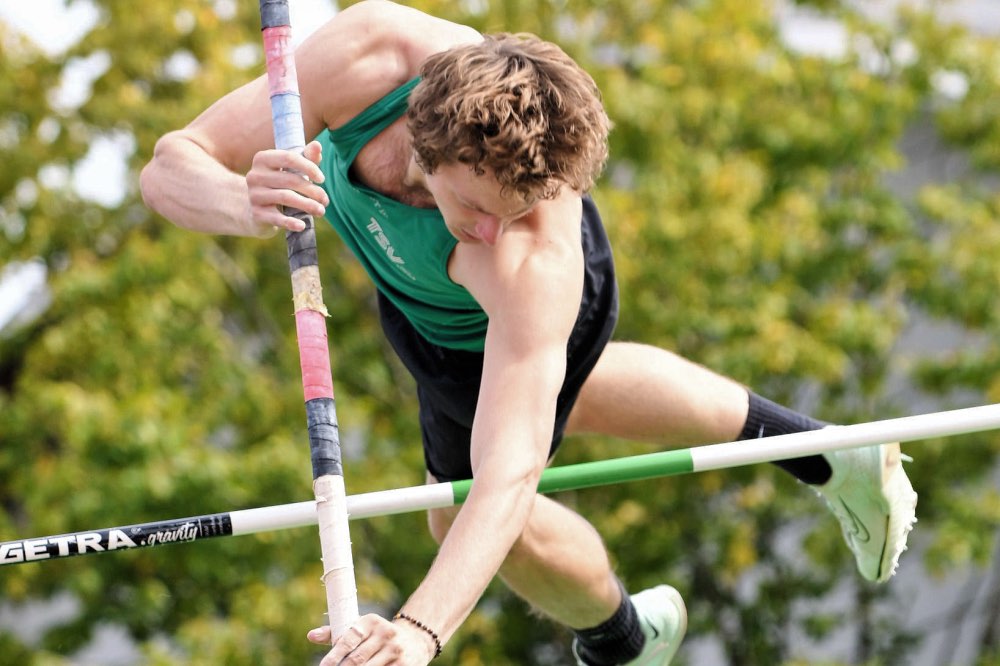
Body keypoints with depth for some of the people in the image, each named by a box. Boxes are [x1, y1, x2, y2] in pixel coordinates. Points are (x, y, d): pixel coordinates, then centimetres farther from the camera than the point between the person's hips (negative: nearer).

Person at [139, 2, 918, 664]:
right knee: (565, 393, 33)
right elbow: (172, 167, -35)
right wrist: (244, 203, -58)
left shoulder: (537, 264, -50)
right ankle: (813, 451, 55)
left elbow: (508, 478, -54)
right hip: (408, 277, 5)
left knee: (464, 505, 17)